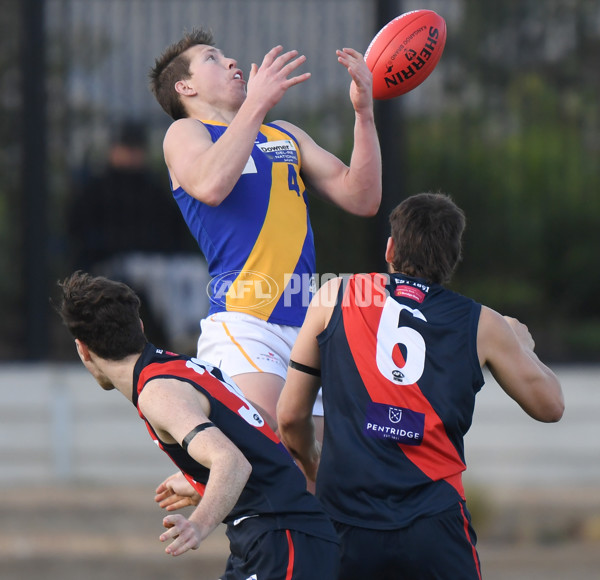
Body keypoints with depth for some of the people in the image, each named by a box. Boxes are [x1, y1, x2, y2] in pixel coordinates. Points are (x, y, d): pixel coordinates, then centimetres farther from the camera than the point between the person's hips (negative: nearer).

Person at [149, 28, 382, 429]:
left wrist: (364, 112, 8)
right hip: (243, 322, -6)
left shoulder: (285, 135, 28)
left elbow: (361, 199, 18)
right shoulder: (185, 133, 10)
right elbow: (210, 186, -14)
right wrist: (257, 103, -15)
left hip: (308, 325, 7)